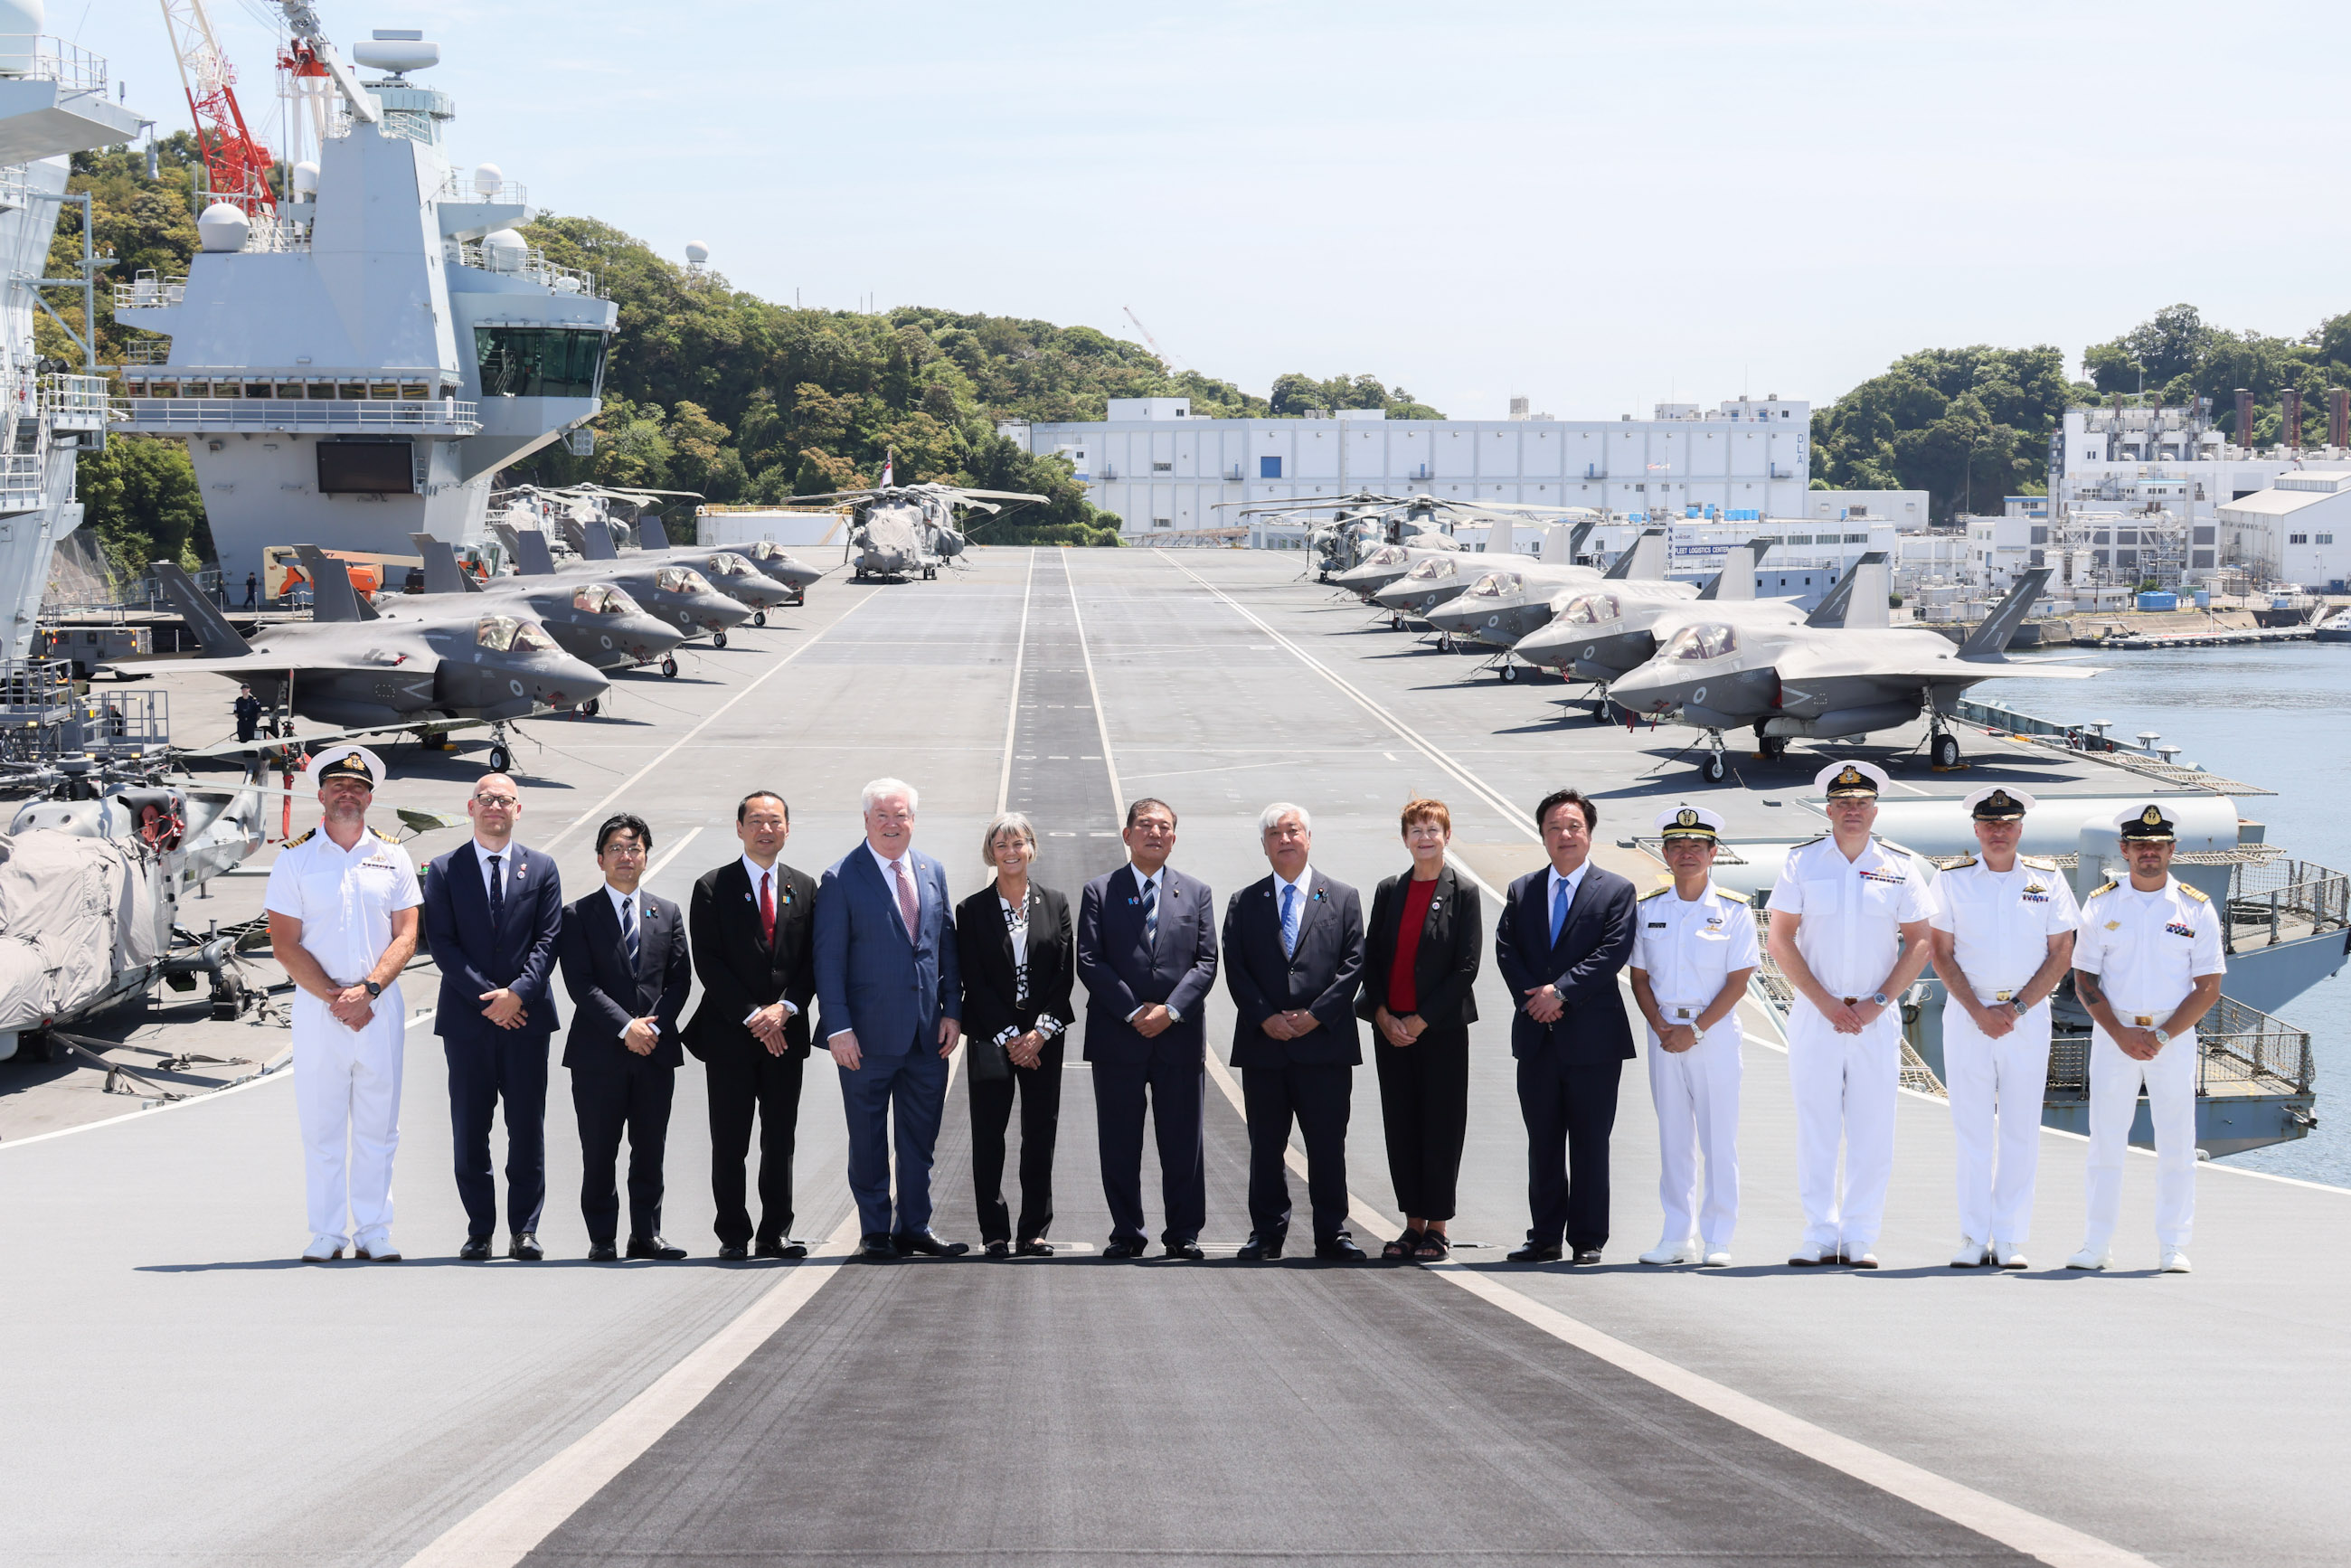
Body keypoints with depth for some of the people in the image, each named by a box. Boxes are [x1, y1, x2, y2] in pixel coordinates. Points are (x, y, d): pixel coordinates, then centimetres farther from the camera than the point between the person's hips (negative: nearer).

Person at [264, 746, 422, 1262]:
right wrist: (334, 998, -10)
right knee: (321, 1126, -1)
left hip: (380, 1006, 1)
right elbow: (284, 944, -1)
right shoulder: (295, 858, 4)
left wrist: (367, 990, -11)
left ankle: (373, 1231, 7)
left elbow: (406, 935, 4)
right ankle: (327, 1233, 4)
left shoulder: (392, 856, 9)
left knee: (378, 1126, 2)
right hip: (316, 1004, -1)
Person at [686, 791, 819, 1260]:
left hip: (785, 1031, 3)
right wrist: (752, 1016, -13)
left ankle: (775, 1233, 10)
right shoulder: (713, 888, 0)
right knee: (729, 1145, -1)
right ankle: (733, 1235, 5)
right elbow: (708, 962, -6)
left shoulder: (804, 888, 11)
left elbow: (812, 960, 7)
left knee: (781, 1141, 5)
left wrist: (785, 1008, -9)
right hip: (730, 1031, -3)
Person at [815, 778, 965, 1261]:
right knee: (868, 1139, 4)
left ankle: (914, 1228, 19)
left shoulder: (932, 871, 10)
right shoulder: (842, 878, -6)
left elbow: (947, 945, 13)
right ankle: (875, 1233, 12)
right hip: (869, 1034, -5)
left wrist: (952, 1011, 5)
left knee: (921, 1136, 10)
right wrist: (838, 1027, -13)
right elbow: (829, 960, -8)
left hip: (927, 1035, 5)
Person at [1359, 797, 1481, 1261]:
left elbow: (1467, 966, -7)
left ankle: (1437, 1229, 4)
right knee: (1401, 1128, 5)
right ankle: (1414, 1224, 12)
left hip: (1441, 1028, -4)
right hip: (1391, 1027, 4)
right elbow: (1371, 958, 10)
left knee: (1441, 1127, -1)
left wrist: (1421, 1020, -11)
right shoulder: (1388, 891, 10)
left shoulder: (1463, 893, -1)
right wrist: (1383, 1015, -5)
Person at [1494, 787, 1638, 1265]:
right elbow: (1505, 950, 5)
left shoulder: (1616, 891, 2)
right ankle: (1546, 1237, 12)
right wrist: (1533, 995, -11)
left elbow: (1613, 951, -9)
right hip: (1537, 1036, 4)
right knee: (1542, 1144, 7)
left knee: (1590, 1144, 1)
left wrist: (1561, 990, -16)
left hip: (1593, 1036, -4)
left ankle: (1587, 1239, 6)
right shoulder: (1521, 891, 14)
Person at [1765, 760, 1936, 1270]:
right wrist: (1826, 1003, -8)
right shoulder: (1802, 863, 3)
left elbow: (1919, 943, 5)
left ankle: (1859, 1238, 3)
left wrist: (1876, 1003, -7)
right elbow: (1781, 940, 0)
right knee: (1815, 1127, -3)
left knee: (1873, 1131, -1)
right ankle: (1820, 1237, 1)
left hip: (1877, 1017, 1)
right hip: (1815, 1013, -1)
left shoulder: (1899, 868, 6)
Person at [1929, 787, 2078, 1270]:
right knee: (1971, 1129, -1)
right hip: (1967, 1014, 0)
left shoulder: (2047, 880, 5)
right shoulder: (1953, 881, 4)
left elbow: (2061, 954, 3)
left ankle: (2010, 1240, 4)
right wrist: (1979, 1011, -10)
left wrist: (2017, 1008, -8)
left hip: (2029, 1015, 0)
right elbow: (1941, 953, 2)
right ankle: (1974, 1239, 2)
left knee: (2021, 1130, 0)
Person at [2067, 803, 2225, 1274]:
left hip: (2174, 1036, -1)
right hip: (2113, 1033, 1)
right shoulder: (2101, 905, 4)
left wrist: (2162, 1036, -12)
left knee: (2176, 1146, -1)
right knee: (2105, 1142, 1)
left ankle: (2174, 1248, 5)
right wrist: (2121, 1035, -10)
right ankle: (2097, 1245, 6)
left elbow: (2208, 987, -1)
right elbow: (2084, 979, 3)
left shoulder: (2196, 909, 2)